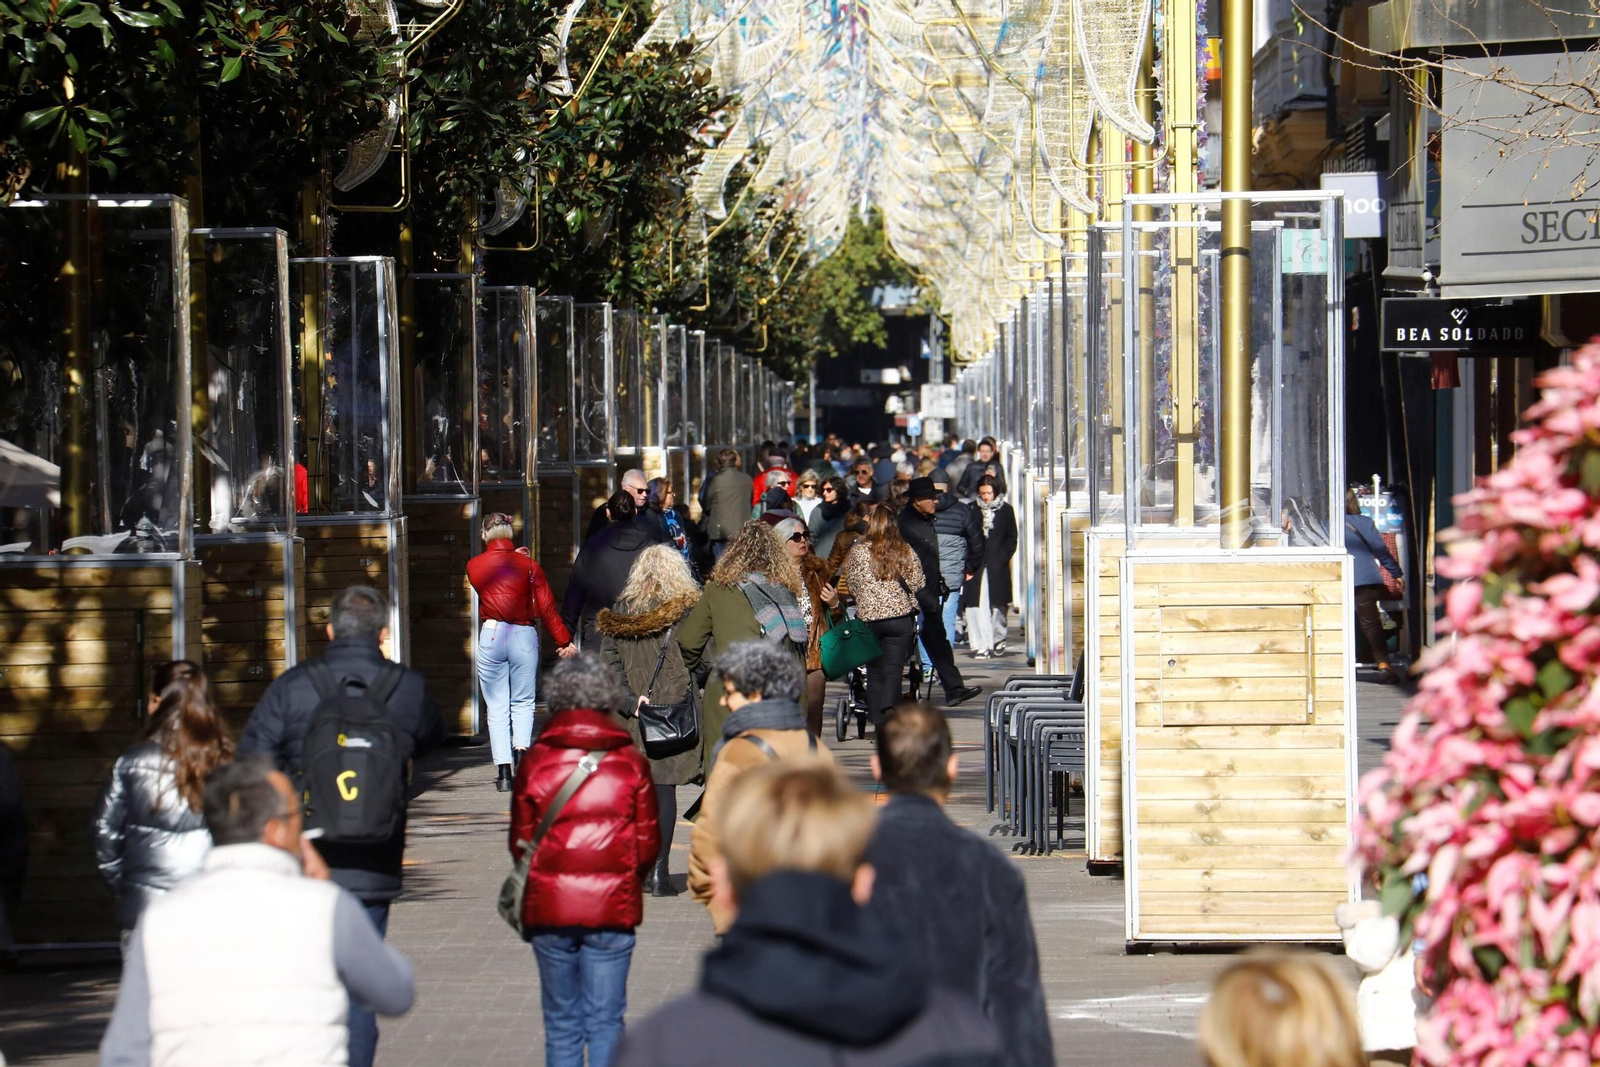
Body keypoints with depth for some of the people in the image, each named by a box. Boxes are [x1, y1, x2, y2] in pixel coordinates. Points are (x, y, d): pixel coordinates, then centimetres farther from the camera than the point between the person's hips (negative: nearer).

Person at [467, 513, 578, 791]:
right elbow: (547, 607, 0)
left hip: (491, 635, 0)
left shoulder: (474, 566, 2)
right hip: (524, 635, 0)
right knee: (523, 701, 14)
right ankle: (522, 747, -11)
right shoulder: (528, 565, 0)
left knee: (496, 706, 5)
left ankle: (504, 771, -1)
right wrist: (563, 642, 6)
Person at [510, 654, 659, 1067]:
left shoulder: (535, 762, -2)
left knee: (561, 1021, 10)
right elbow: (648, 844, 2)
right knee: (606, 1019, 3)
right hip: (613, 908, -1)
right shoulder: (631, 762, -2)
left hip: (549, 908, 1)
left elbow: (520, 842, 4)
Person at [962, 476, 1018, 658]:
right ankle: (981, 645, -6)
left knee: (998, 605, 2)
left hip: (998, 567, 0)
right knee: (977, 606, -8)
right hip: (976, 566, 0)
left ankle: (998, 639, 23)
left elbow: (1011, 540, 9)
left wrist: (1002, 559, -4)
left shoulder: (1006, 510, 6)